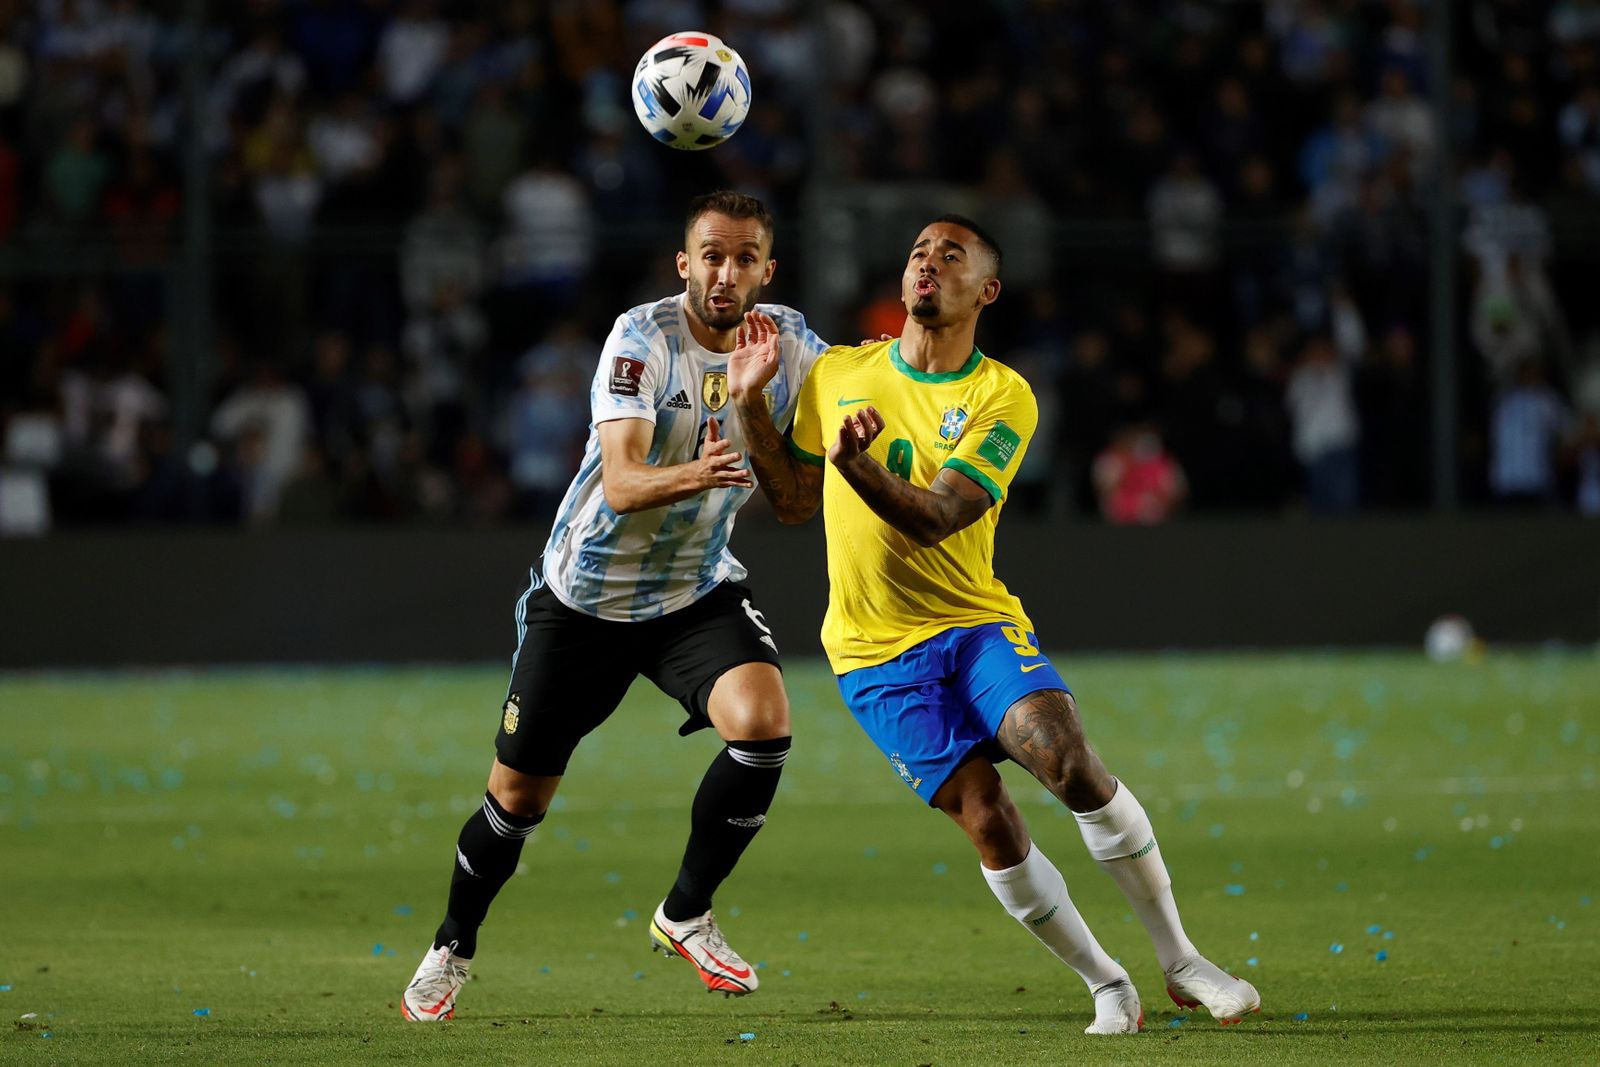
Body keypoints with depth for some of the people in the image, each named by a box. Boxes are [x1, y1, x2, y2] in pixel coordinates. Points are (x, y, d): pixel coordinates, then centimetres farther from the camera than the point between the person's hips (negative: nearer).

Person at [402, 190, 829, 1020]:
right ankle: (452, 949, 31)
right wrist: (693, 474, -55)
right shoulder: (643, 339, -22)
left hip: (699, 592, 3)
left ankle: (685, 914, -5)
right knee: (519, 796, 4)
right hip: (587, 592, -3)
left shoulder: (790, 345, -8)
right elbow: (622, 484, -34)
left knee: (763, 722, -25)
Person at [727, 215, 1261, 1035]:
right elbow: (793, 500, 14)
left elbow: (935, 518, -17)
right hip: (874, 651, 1)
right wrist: (750, 401, 2)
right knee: (985, 819, -13)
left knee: (1070, 761, -24)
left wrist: (857, 465, -35)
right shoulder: (838, 374, 6)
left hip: (975, 621, -1)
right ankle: (1106, 986, 2)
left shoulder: (1002, 398, -5)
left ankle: (1180, 960, -11)